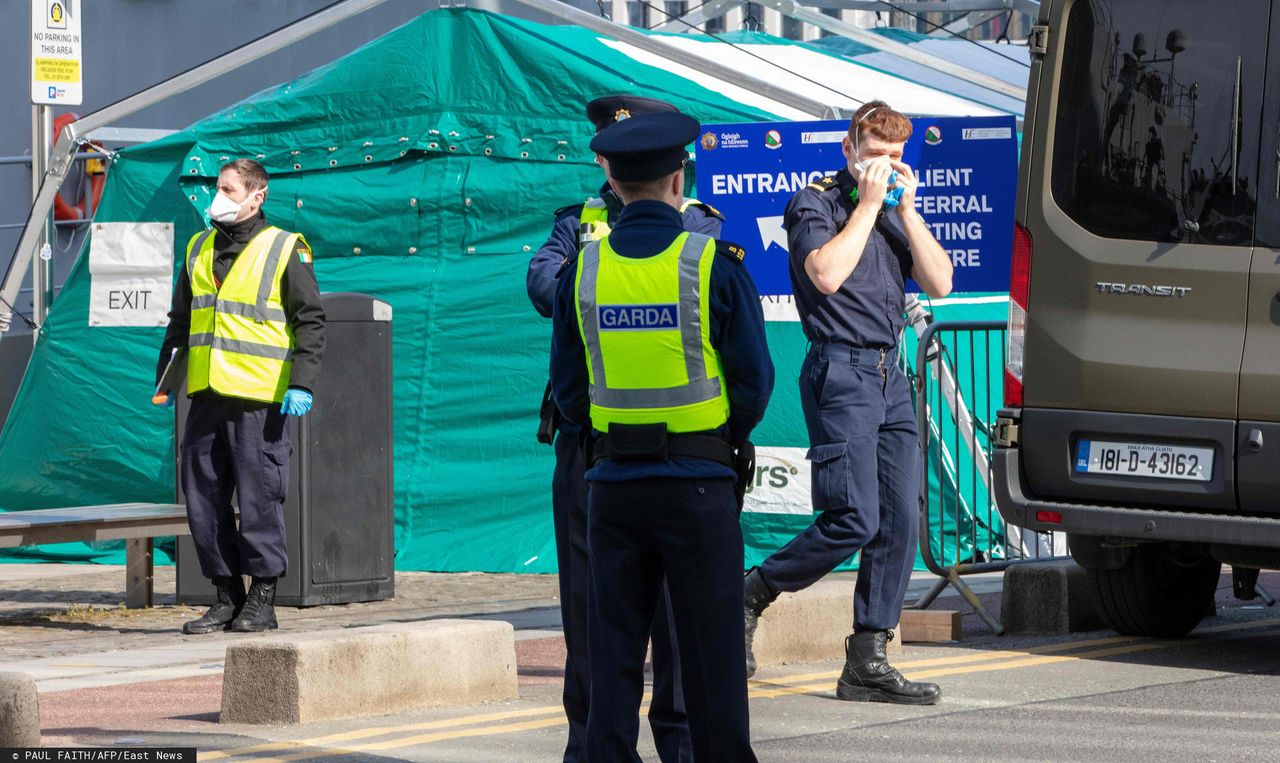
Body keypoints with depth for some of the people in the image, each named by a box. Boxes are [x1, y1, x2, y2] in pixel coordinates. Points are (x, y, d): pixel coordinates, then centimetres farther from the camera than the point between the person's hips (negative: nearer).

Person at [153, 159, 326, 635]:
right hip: (206, 398, 6)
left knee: (259, 499, -3)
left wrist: (302, 384, -13)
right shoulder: (200, 248, 15)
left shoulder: (285, 250, -2)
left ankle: (262, 600, 5)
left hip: (259, 399, -6)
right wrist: (164, 380, 20)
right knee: (203, 500, 5)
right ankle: (227, 597, 13)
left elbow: (311, 322, -4)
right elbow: (180, 321, 24)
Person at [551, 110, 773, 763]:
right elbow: (754, 382, -3)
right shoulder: (714, 265, -8)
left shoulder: (581, 271, 1)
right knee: (709, 645, 4)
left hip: (613, 482, 3)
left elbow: (567, 390, 6)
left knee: (614, 643, 8)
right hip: (699, 484, -3)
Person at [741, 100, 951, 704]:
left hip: (889, 374, 7)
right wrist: (868, 204, -11)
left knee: (900, 521, -1)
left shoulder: (893, 213, 19)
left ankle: (867, 662, 2)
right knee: (854, 520, -15)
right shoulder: (815, 205, -1)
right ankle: (749, 596, 5)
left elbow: (939, 283, 9)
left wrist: (906, 208, 1)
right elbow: (827, 273, -19)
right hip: (841, 372, -7)